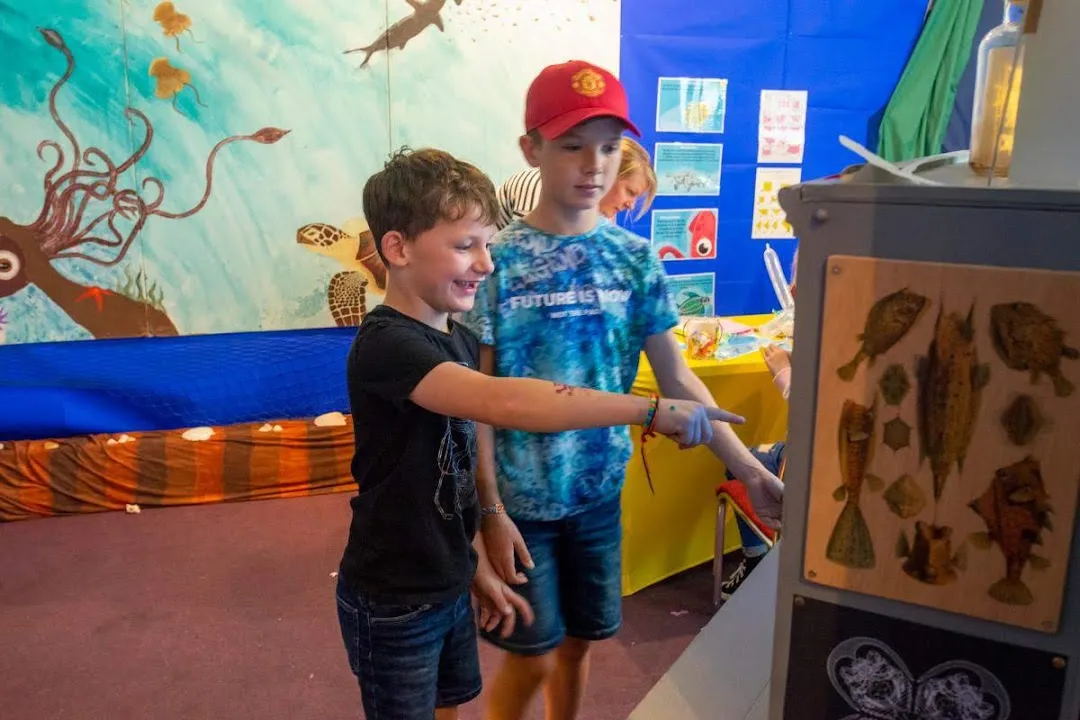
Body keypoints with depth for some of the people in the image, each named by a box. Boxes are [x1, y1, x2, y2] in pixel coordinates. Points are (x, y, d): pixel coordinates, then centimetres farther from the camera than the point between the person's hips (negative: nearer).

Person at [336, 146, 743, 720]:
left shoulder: (461, 342, 2)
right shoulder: (384, 345, -26)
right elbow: (502, 403, -42)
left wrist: (480, 570, 11)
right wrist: (652, 411, -40)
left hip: (449, 585, 7)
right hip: (392, 601, -7)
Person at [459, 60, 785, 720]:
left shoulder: (636, 259, -3)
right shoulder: (499, 261, -13)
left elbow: (678, 380, 0)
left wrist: (751, 471, -5)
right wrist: (490, 510, -13)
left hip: (599, 491, 4)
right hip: (520, 497, -3)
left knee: (578, 642, 18)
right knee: (531, 656, 8)